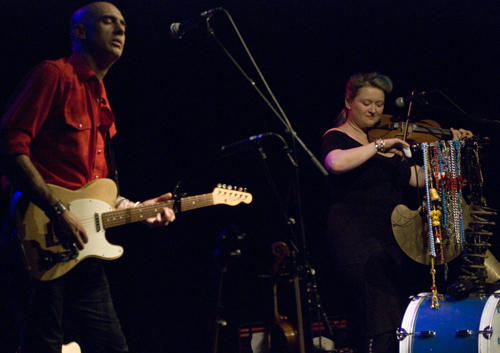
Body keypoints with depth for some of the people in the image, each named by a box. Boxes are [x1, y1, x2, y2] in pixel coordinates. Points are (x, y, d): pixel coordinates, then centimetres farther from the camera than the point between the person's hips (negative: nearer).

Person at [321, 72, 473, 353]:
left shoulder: (386, 136, 18)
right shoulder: (337, 137, -1)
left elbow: (419, 178, 13)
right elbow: (337, 163, -27)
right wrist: (379, 145, -24)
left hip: (390, 235, 7)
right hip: (357, 237, -7)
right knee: (383, 320, -19)